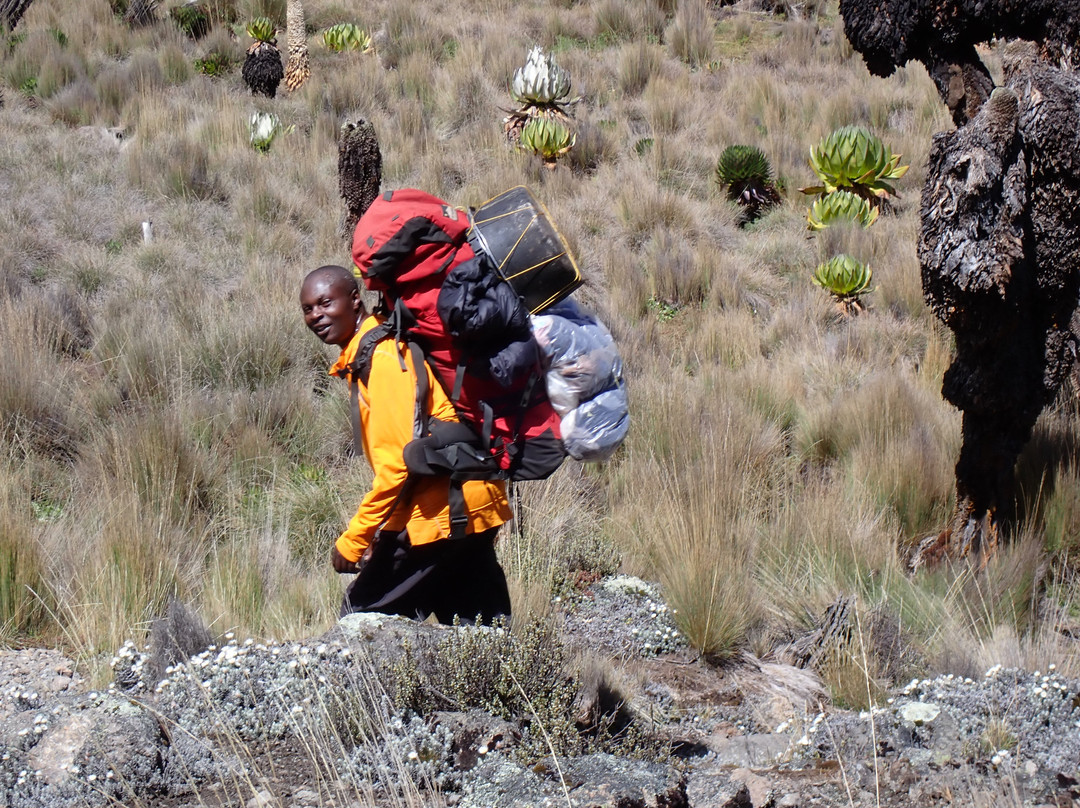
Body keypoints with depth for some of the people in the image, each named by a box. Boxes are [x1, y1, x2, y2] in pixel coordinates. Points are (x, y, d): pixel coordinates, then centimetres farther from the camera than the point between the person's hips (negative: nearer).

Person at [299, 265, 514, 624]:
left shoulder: (380, 358, -15)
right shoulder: (368, 352, 16)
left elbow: (398, 461, -20)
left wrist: (353, 540, -16)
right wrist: (381, 534, 19)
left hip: (437, 512, -10)